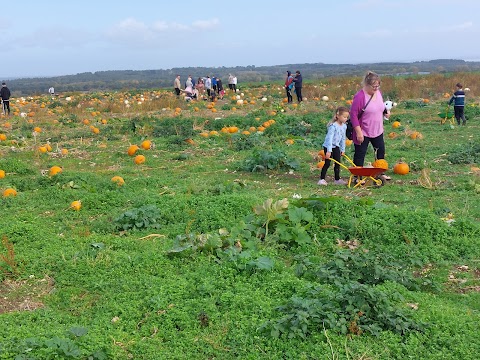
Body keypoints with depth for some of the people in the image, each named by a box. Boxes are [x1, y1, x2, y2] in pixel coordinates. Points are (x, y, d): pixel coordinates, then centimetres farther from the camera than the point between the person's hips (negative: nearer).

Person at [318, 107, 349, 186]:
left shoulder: (344, 126, 2)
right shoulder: (333, 126, -22)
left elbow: (343, 139, 12)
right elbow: (330, 138, -25)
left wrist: (343, 150, 13)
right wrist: (329, 151, -28)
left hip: (336, 147, 7)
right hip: (328, 146, -7)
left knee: (338, 163, 7)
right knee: (327, 163, -7)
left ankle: (337, 179, 17)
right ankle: (322, 179, 0)